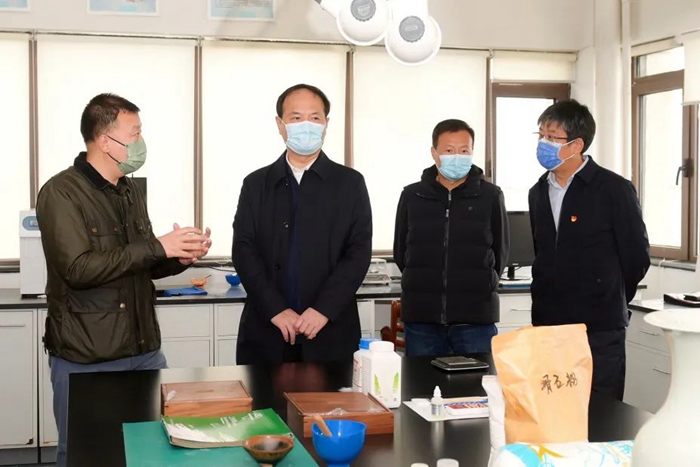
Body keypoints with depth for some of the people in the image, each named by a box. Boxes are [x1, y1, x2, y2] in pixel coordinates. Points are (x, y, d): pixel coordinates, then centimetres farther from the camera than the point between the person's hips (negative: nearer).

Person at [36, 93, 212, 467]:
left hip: (144, 350, 7)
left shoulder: (130, 192, 12)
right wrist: (157, 247, -20)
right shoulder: (61, 194, -11)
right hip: (85, 358, -6)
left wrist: (180, 258, -2)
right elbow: (79, 269, -22)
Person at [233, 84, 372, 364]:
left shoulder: (350, 183, 5)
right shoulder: (256, 184, 8)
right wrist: (276, 310, -11)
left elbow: (359, 252, -2)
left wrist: (323, 310, -13)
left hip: (330, 334, -1)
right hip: (266, 333, 1)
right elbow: (244, 250, 0)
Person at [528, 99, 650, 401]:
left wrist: (605, 304, 6)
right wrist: (547, 303, 15)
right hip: (548, 328, 6)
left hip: (599, 331, -5)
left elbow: (636, 257, -4)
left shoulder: (614, 190, -9)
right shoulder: (539, 193, 10)